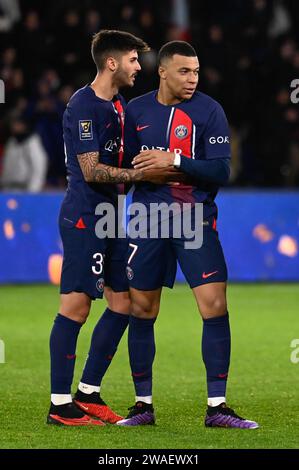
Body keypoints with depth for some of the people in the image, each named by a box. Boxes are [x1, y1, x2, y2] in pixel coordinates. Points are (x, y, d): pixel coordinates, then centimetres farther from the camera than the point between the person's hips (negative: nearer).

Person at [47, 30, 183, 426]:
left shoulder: (118, 105, 15)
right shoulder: (83, 107, -14)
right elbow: (92, 171, -19)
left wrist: (158, 166, 8)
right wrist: (141, 174, -16)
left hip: (109, 216, 10)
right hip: (83, 218, -10)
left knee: (123, 302, 10)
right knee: (76, 305, -8)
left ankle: (88, 393, 18)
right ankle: (60, 405, -4)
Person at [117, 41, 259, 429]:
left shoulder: (209, 110, -4)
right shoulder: (135, 111, 5)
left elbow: (221, 170, -11)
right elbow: (125, 165, 13)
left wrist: (175, 161, -21)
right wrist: (138, 167, -8)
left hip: (196, 221, -2)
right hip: (148, 221, 2)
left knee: (215, 306, -11)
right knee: (141, 312, 4)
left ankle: (217, 407, -4)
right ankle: (143, 404, 16)